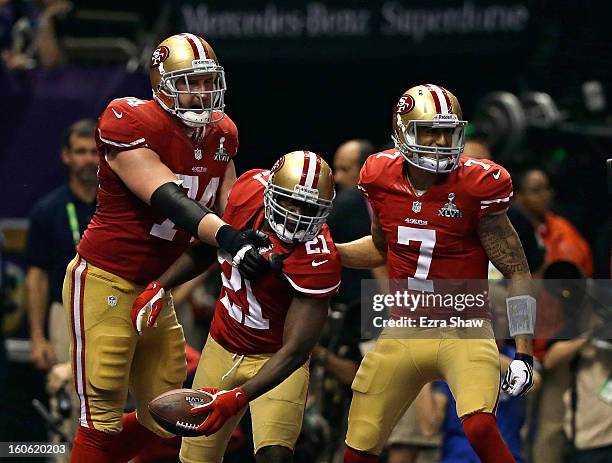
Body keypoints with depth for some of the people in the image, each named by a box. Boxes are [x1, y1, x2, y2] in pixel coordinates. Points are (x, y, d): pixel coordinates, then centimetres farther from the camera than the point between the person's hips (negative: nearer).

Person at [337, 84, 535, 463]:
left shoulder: (477, 186, -14)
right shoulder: (381, 178, -1)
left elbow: (517, 272, -9)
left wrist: (524, 353, -14)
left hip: (463, 332, -4)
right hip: (405, 333, 4)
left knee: (480, 428, -30)